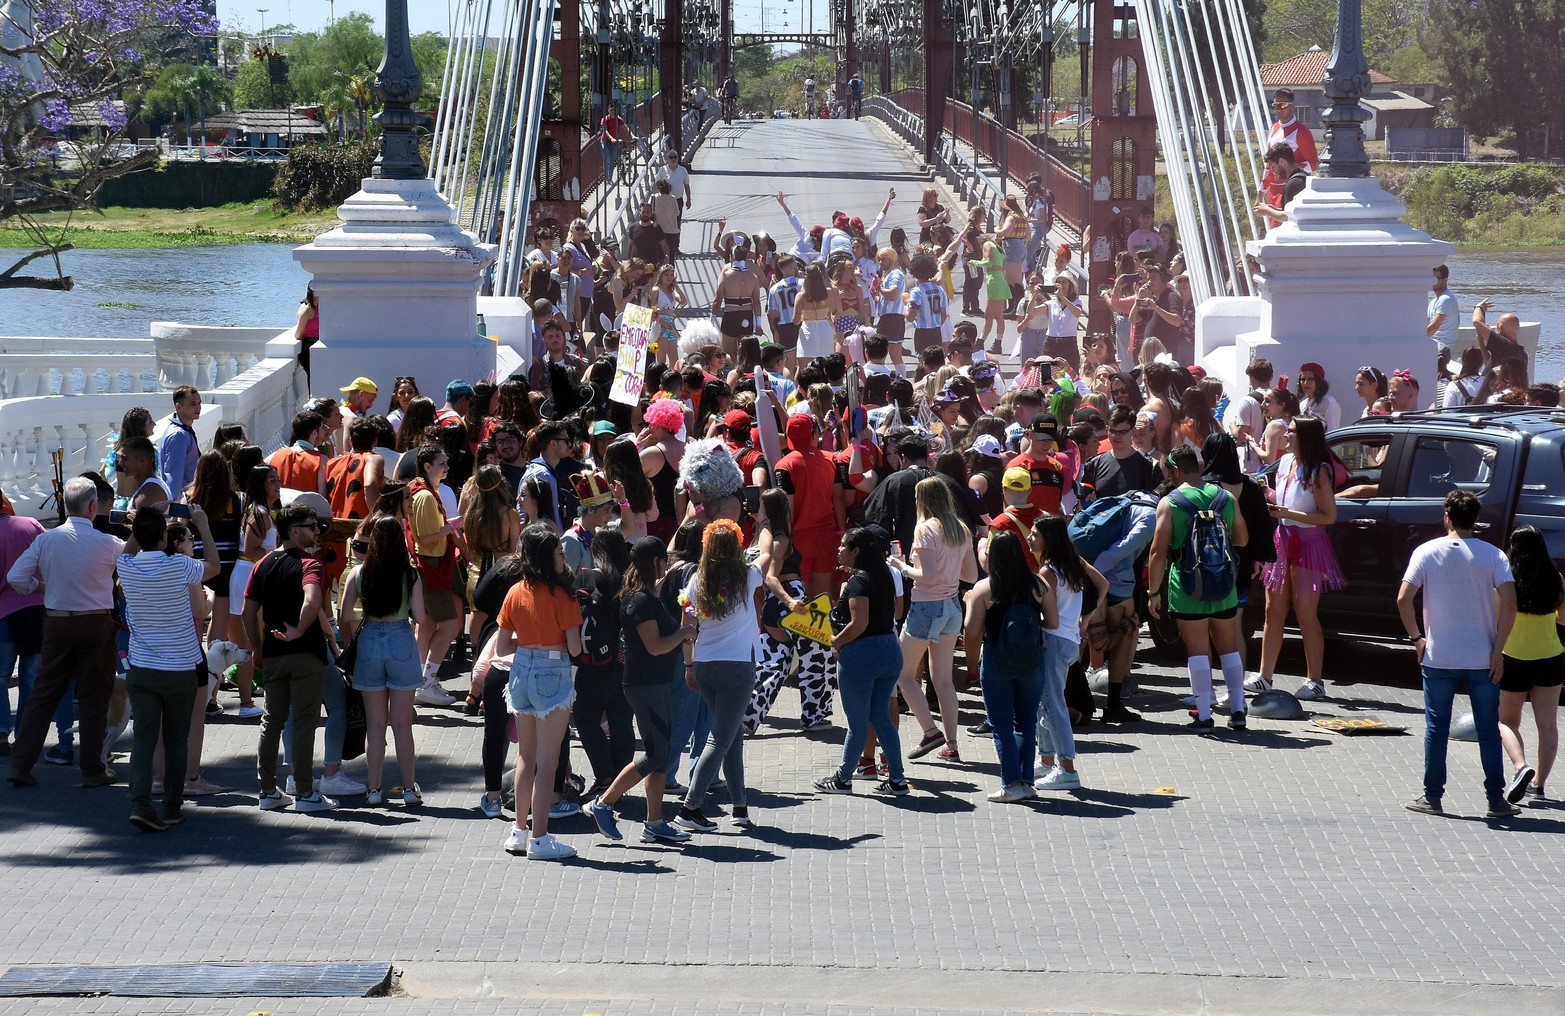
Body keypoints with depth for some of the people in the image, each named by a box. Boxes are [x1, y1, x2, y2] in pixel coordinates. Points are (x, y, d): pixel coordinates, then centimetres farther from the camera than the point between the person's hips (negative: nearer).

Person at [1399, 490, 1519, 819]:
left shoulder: (1427, 552, -3)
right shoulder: (1493, 555, -3)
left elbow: (1403, 600, -10)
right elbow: (1509, 603, -12)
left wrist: (1416, 638, 3)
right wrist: (1498, 651, -6)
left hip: (1438, 657, 0)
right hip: (1482, 659, 0)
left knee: (1436, 727, 9)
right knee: (1488, 729, 8)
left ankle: (1433, 797, 10)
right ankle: (1496, 800, 10)